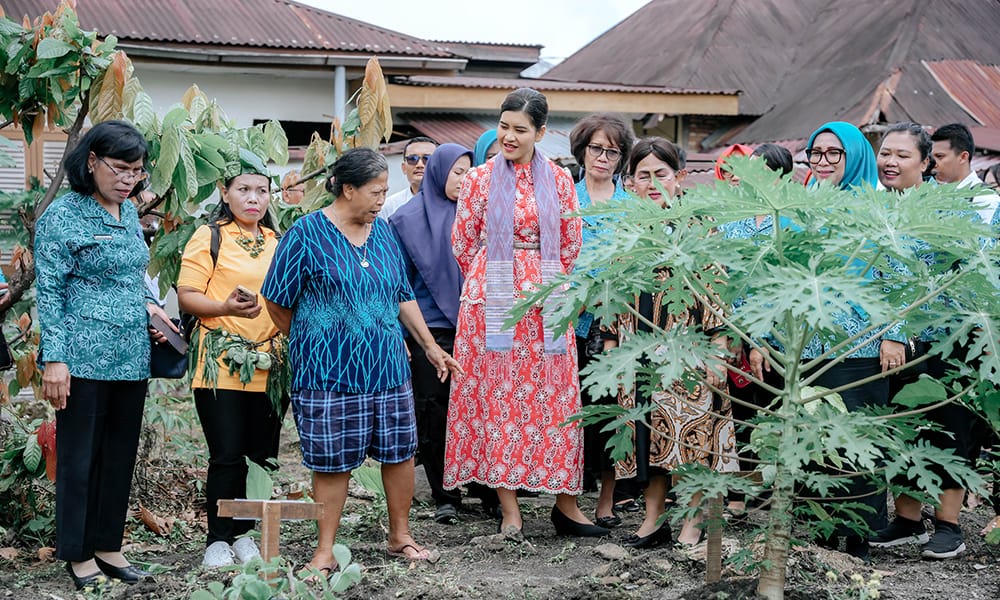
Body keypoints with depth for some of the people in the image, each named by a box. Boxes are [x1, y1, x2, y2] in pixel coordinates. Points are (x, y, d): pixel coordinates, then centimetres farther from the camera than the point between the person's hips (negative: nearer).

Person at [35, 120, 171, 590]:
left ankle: (108, 545, 23)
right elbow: (50, 292, -11)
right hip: (85, 357, -7)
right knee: (79, 456, 3)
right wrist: (55, 359, -17)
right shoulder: (64, 215, -9)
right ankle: (78, 553, 15)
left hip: (132, 356, 7)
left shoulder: (129, 212, 11)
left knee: (120, 455, 12)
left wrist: (148, 305, 4)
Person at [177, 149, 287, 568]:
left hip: (269, 368, 5)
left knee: (260, 455, 7)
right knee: (226, 455, -4)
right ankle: (218, 539, 9)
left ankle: (243, 532, 21)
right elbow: (186, 297, -7)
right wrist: (226, 307, -23)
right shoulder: (209, 237, 0)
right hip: (221, 367, -5)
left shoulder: (277, 242, 15)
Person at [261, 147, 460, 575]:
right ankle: (324, 553, 14)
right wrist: (308, 345, 9)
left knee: (399, 452, 9)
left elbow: (404, 297, 16)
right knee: (332, 463, 2)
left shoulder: (383, 231, 9)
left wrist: (431, 348, 14)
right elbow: (277, 302, -3)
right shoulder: (307, 233, -9)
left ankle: (400, 537, 27)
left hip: (388, 367, 5)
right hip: (329, 374, -5)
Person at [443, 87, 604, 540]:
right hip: (492, 302, -1)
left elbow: (571, 244, 13)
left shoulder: (558, 181, 6)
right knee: (497, 396, -1)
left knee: (552, 397, 1)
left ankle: (565, 502, 7)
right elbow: (463, 243, 9)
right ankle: (509, 508, 4)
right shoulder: (480, 179, 3)